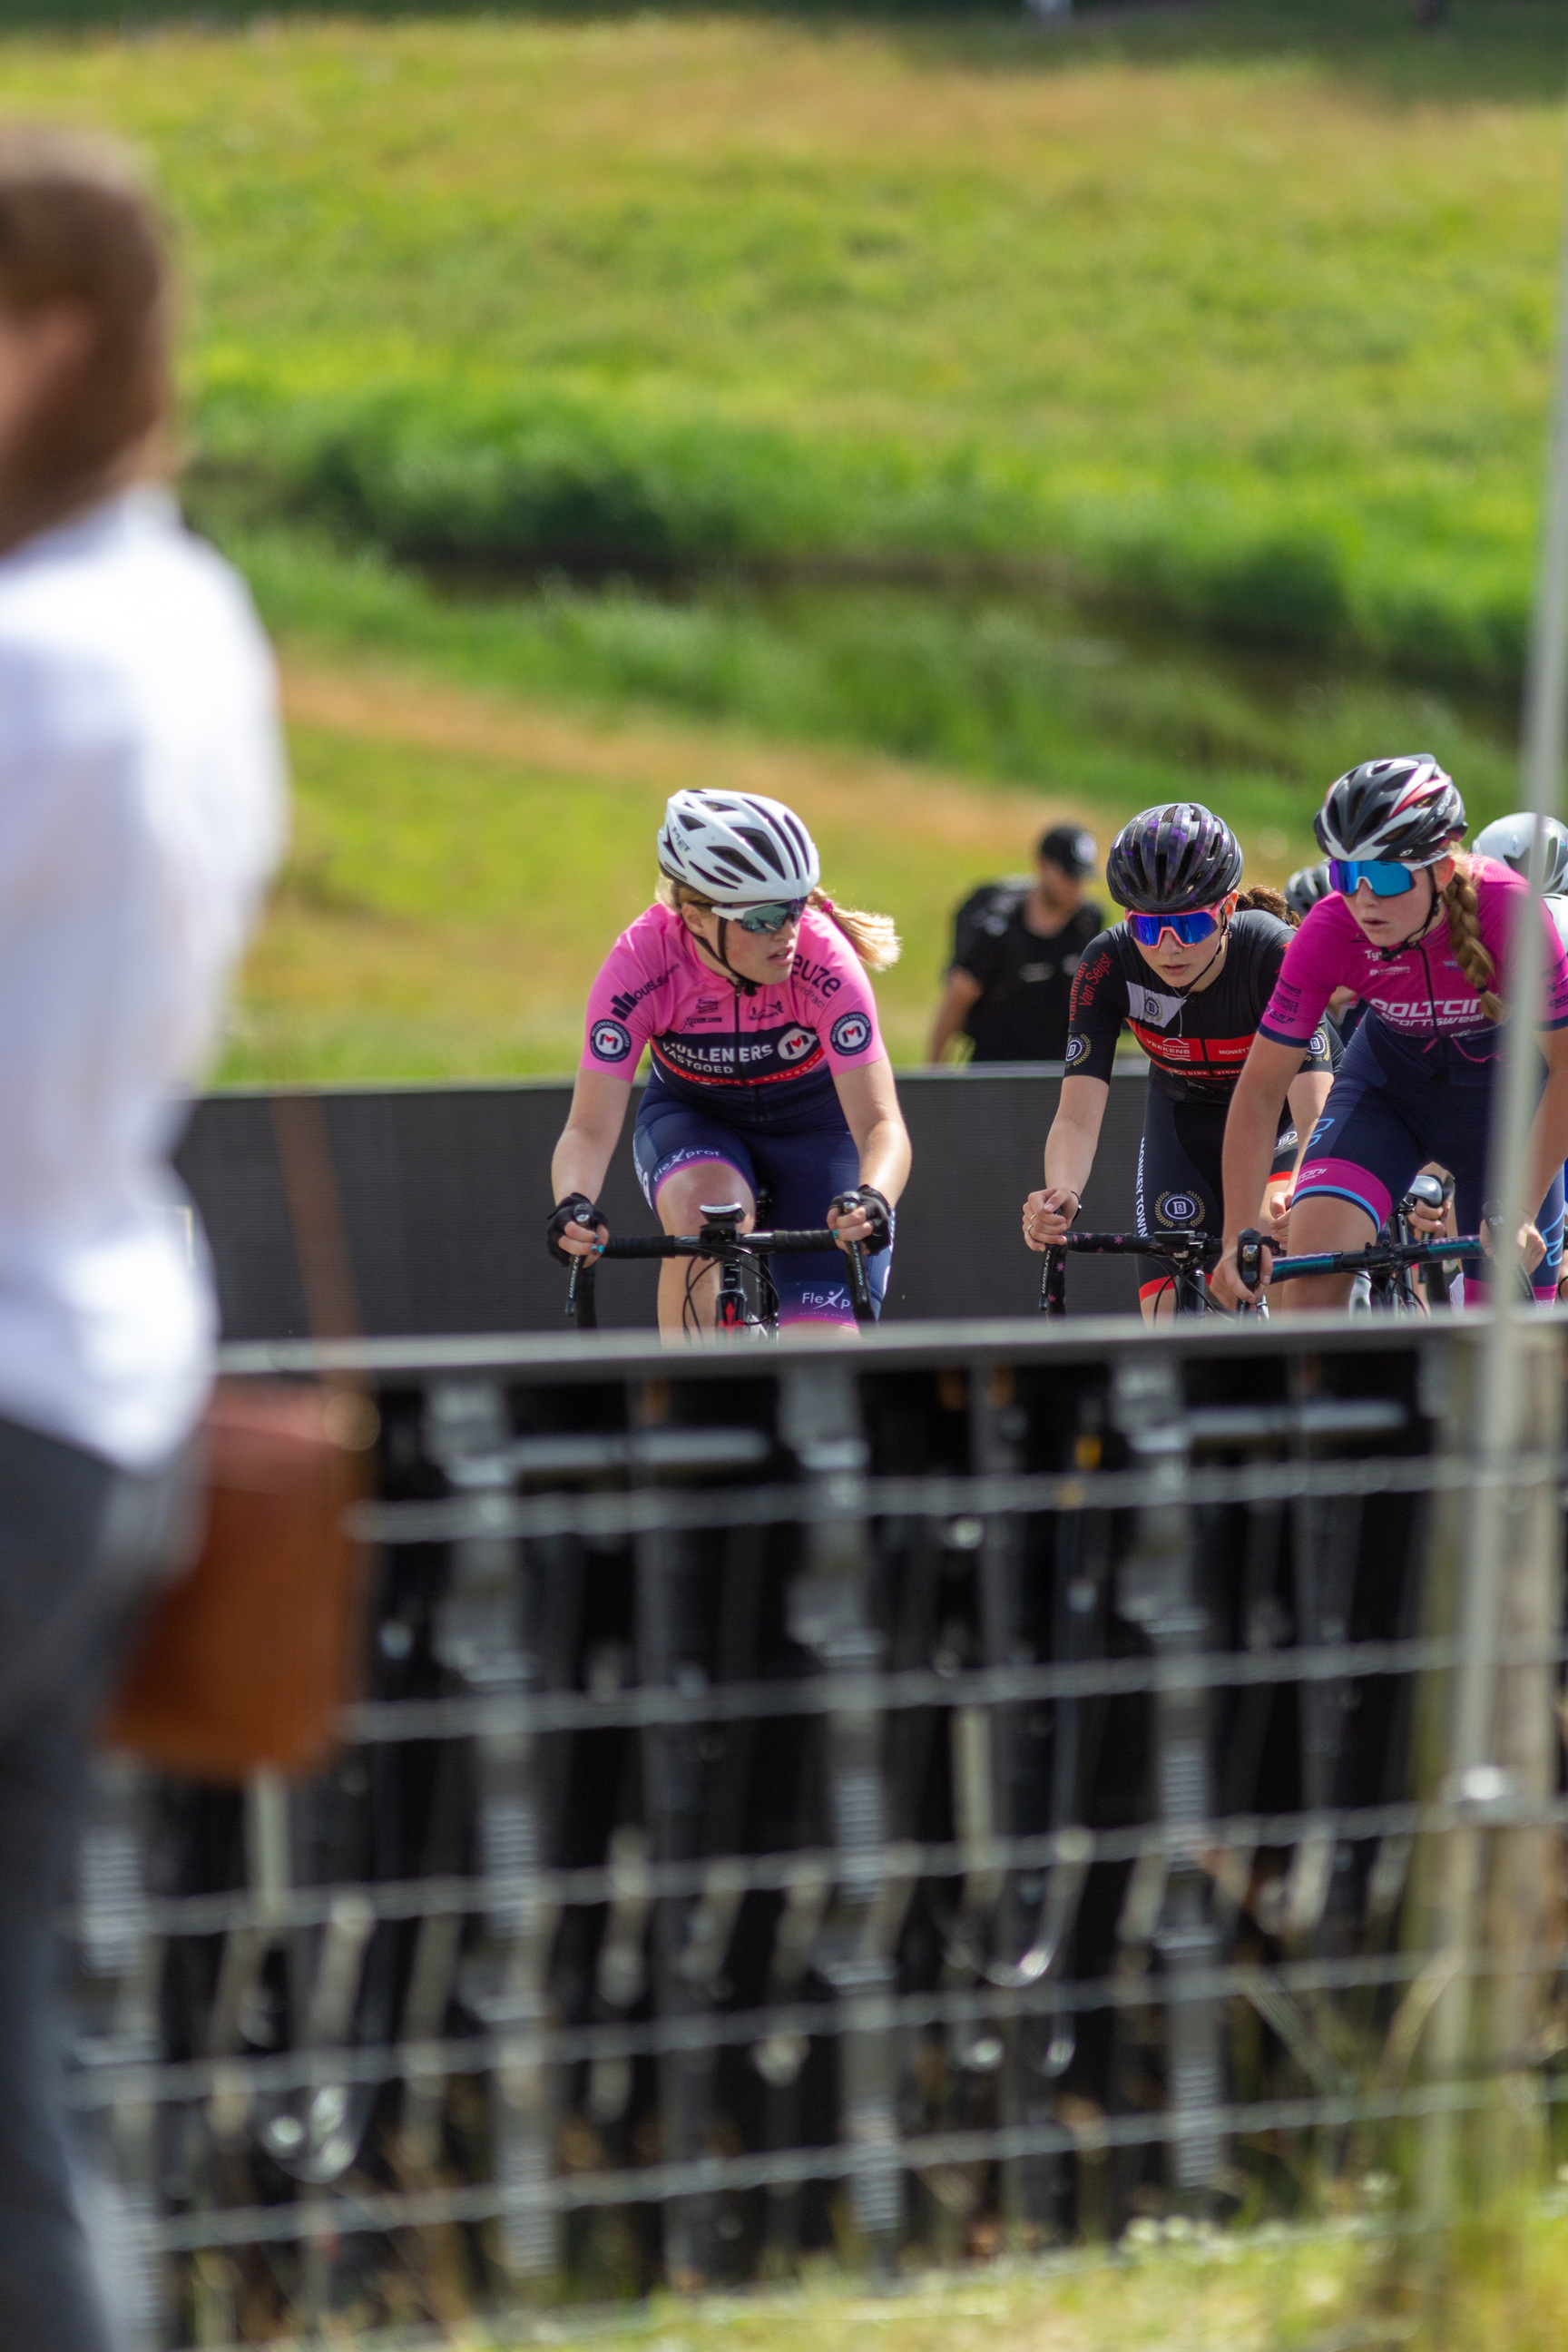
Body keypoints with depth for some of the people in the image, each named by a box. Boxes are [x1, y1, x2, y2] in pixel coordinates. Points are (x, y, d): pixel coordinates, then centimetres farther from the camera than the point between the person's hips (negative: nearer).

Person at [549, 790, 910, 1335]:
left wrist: (870, 1200, -56)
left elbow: (880, 1124, -34)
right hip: (692, 1120, 0)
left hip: (815, 1126, 0)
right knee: (702, 1211, -36)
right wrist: (572, 1206, -51)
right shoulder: (640, 964, -29)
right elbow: (590, 1127, -29)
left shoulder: (825, 960, -31)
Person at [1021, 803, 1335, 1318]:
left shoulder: (1276, 955, -34)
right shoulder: (1110, 965, -27)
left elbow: (1315, 1112, -41)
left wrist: (1296, 1193, -62)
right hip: (1184, 1126, 2)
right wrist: (1060, 1195, -54)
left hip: (1279, 1122, -2)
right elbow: (1078, 1115, -32)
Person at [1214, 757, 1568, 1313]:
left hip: (1498, 1092, -1)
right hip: (1389, 1082, 1)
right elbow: (1261, 1087, -19)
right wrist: (1239, 1237, -26)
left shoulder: (1506, 911, -31)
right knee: (1314, 1268, -27)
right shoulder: (1330, 931, -26)